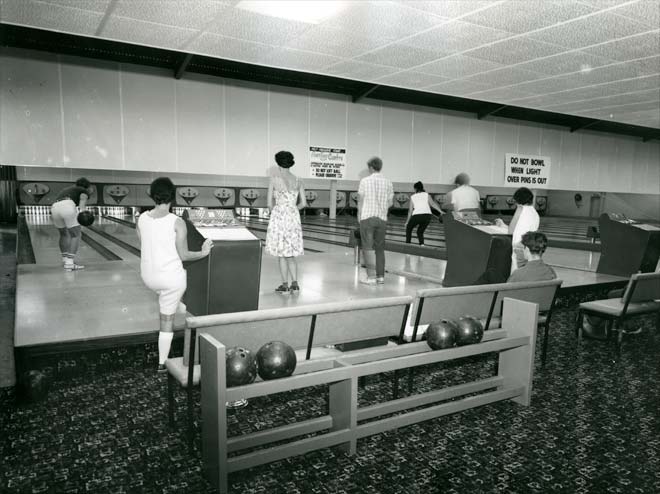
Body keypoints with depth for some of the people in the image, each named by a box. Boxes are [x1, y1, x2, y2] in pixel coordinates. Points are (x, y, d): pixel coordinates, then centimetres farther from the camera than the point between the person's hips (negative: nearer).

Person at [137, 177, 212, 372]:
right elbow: (184, 255, -13)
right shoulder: (177, 223, -16)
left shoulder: (142, 219, -3)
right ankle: (162, 363, 18)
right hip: (171, 277, -4)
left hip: (148, 276, 4)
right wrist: (203, 253, 3)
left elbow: (143, 248, 7)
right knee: (167, 320, 9)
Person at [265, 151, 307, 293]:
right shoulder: (298, 181, 3)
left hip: (279, 217, -4)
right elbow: (303, 203, 3)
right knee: (291, 254, 14)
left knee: (282, 254, 5)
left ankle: (285, 285, 9)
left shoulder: (274, 179, -8)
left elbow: (270, 203, -5)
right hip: (294, 218, 4)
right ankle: (295, 284, 10)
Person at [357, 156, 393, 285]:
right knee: (380, 248, 10)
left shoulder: (365, 181, -4)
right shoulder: (388, 182, 5)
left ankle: (371, 277, -2)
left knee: (368, 248, -1)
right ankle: (380, 276, 13)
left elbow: (360, 200, -2)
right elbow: (390, 202, 5)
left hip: (367, 217, -3)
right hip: (382, 218, 4)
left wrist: (359, 215, 11)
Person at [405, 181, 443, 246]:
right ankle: (422, 244, 0)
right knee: (420, 231, 21)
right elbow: (433, 204, -1)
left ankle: (407, 244, 18)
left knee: (408, 228, 24)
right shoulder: (426, 195, 16)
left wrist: (407, 221, 21)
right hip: (427, 215, 1)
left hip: (417, 215, -1)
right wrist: (441, 211, -9)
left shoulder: (412, 197, 17)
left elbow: (410, 210, 14)